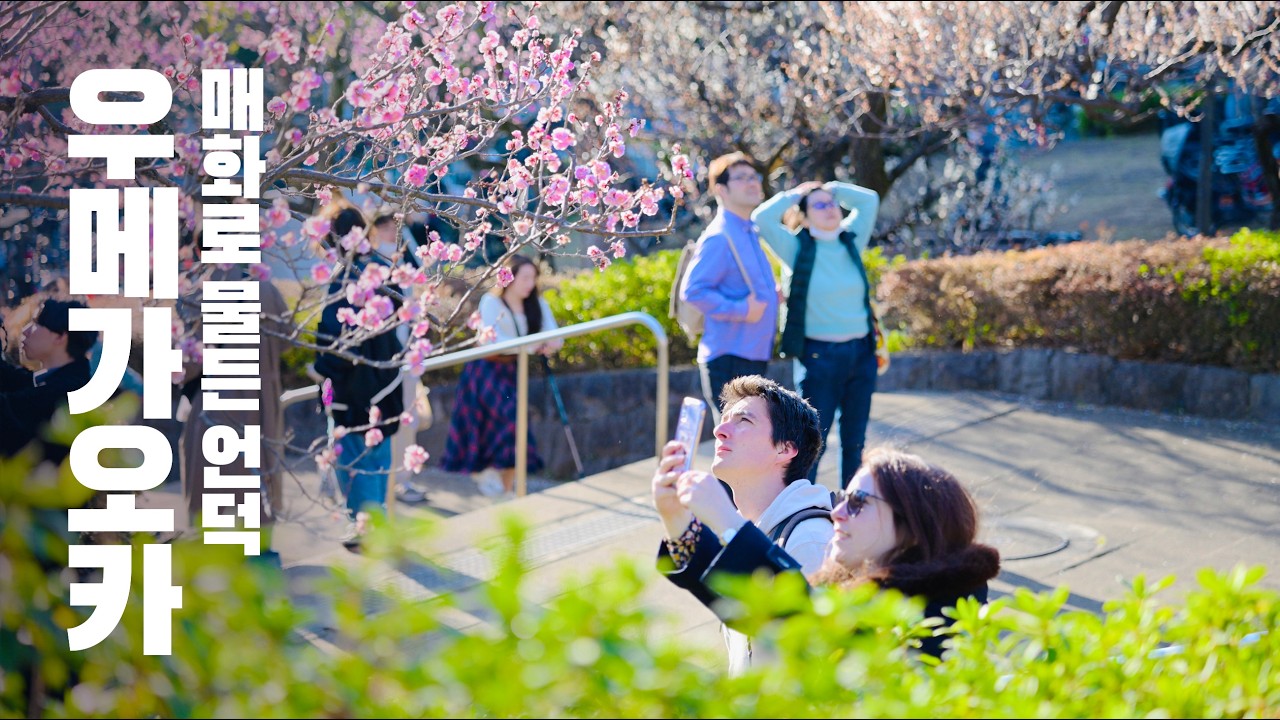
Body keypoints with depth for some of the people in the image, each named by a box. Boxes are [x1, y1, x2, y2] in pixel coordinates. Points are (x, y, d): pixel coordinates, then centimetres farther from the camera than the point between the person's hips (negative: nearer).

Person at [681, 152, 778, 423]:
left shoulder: (750, 233, 16)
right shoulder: (719, 237, -14)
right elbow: (692, 290, -22)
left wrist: (770, 295, 11)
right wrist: (741, 310, -22)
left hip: (754, 357, 10)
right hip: (729, 359, -10)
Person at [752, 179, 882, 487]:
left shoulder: (851, 241, 8)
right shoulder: (797, 248, -4)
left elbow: (869, 199, 18)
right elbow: (762, 218, -15)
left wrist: (833, 189, 11)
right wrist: (793, 196, -1)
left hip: (861, 354, 5)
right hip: (819, 356, -5)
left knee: (855, 441, 10)